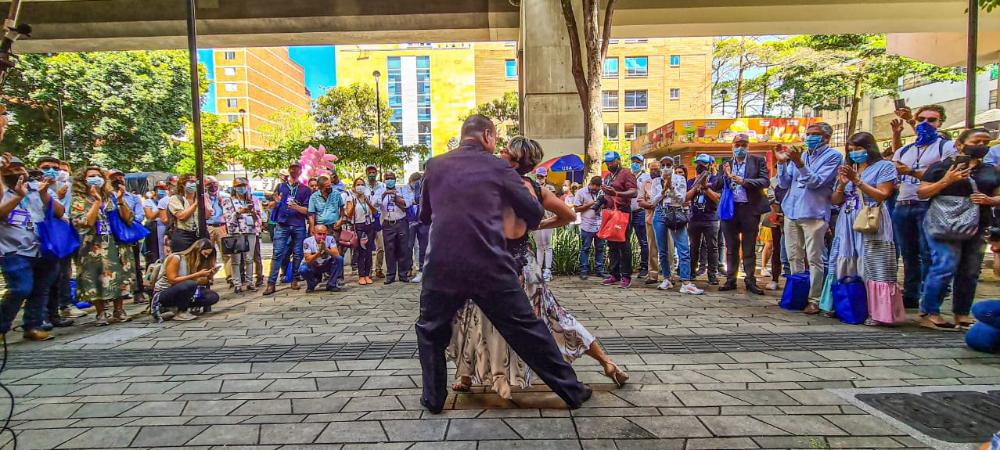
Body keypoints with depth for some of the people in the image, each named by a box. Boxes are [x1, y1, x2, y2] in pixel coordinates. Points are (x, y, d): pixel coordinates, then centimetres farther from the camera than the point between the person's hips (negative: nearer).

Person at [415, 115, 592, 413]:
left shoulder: (435, 166, 11)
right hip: (491, 268, -1)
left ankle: (433, 398, 32)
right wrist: (525, 225, 29)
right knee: (527, 330, 13)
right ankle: (571, 391, 26)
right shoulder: (498, 167, 5)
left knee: (430, 331, 26)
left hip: (441, 267, 2)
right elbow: (535, 213, 7)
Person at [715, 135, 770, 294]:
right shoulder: (726, 164, 9)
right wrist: (725, 176, -15)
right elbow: (716, 187, 3)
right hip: (730, 209, 2)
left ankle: (750, 281, 14)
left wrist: (744, 181, -20)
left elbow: (765, 181, -8)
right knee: (731, 247, 8)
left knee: (749, 248, 5)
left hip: (750, 209, -2)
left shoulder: (758, 161, 3)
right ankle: (731, 280, 15)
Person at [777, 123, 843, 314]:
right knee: (794, 257, 11)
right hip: (791, 212, 5)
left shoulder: (832, 156, 0)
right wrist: (782, 162, -2)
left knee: (814, 259, -3)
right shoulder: (799, 155, 14)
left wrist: (799, 163, -23)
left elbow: (816, 182, -12)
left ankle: (814, 300, 4)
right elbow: (784, 184, 11)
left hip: (814, 214, -5)